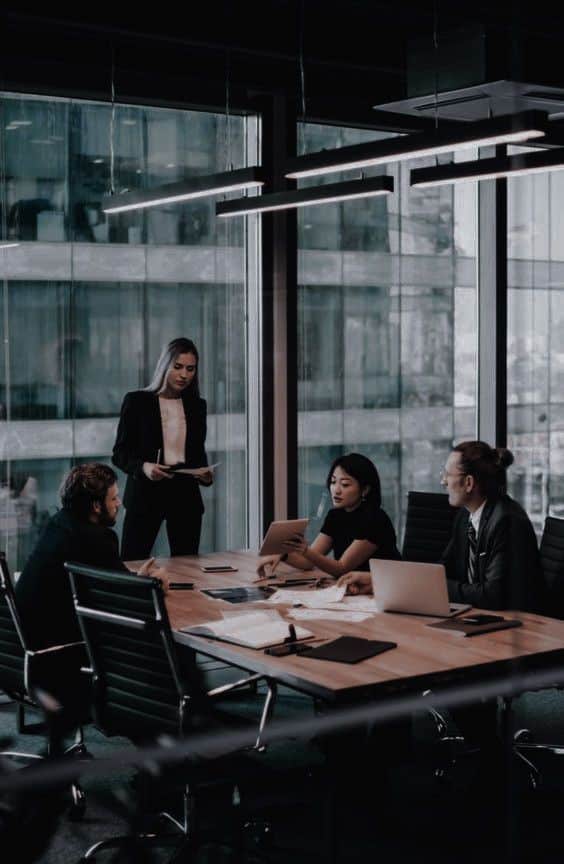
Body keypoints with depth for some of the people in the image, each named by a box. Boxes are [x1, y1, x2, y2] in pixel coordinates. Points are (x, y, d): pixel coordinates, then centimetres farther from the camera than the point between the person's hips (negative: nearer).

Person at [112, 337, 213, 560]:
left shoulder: (197, 405, 11)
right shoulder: (137, 401, 0)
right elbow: (120, 453, -1)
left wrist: (205, 474, -4)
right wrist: (143, 467, -20)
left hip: (186, 495, 4)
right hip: (145, 494, -3)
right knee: (131, 565, -7)